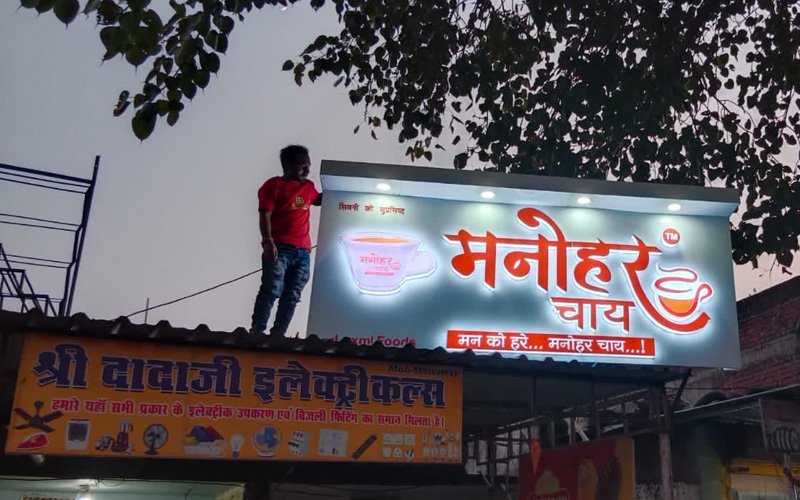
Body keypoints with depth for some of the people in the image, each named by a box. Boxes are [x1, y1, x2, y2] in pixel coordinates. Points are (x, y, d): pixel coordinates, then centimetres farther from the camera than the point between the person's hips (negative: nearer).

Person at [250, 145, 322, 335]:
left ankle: (278, 333, 3)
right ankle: (257, 331, -13)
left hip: (303, 251, 6)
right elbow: (265, 215, -6)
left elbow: (319, 200, 43)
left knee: (292, 296, 1)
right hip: (279, 248, -6)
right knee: (271, 291, -15)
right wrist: (267, 241, -20)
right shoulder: (274, 185, 3)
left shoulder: (308, 186, 21)